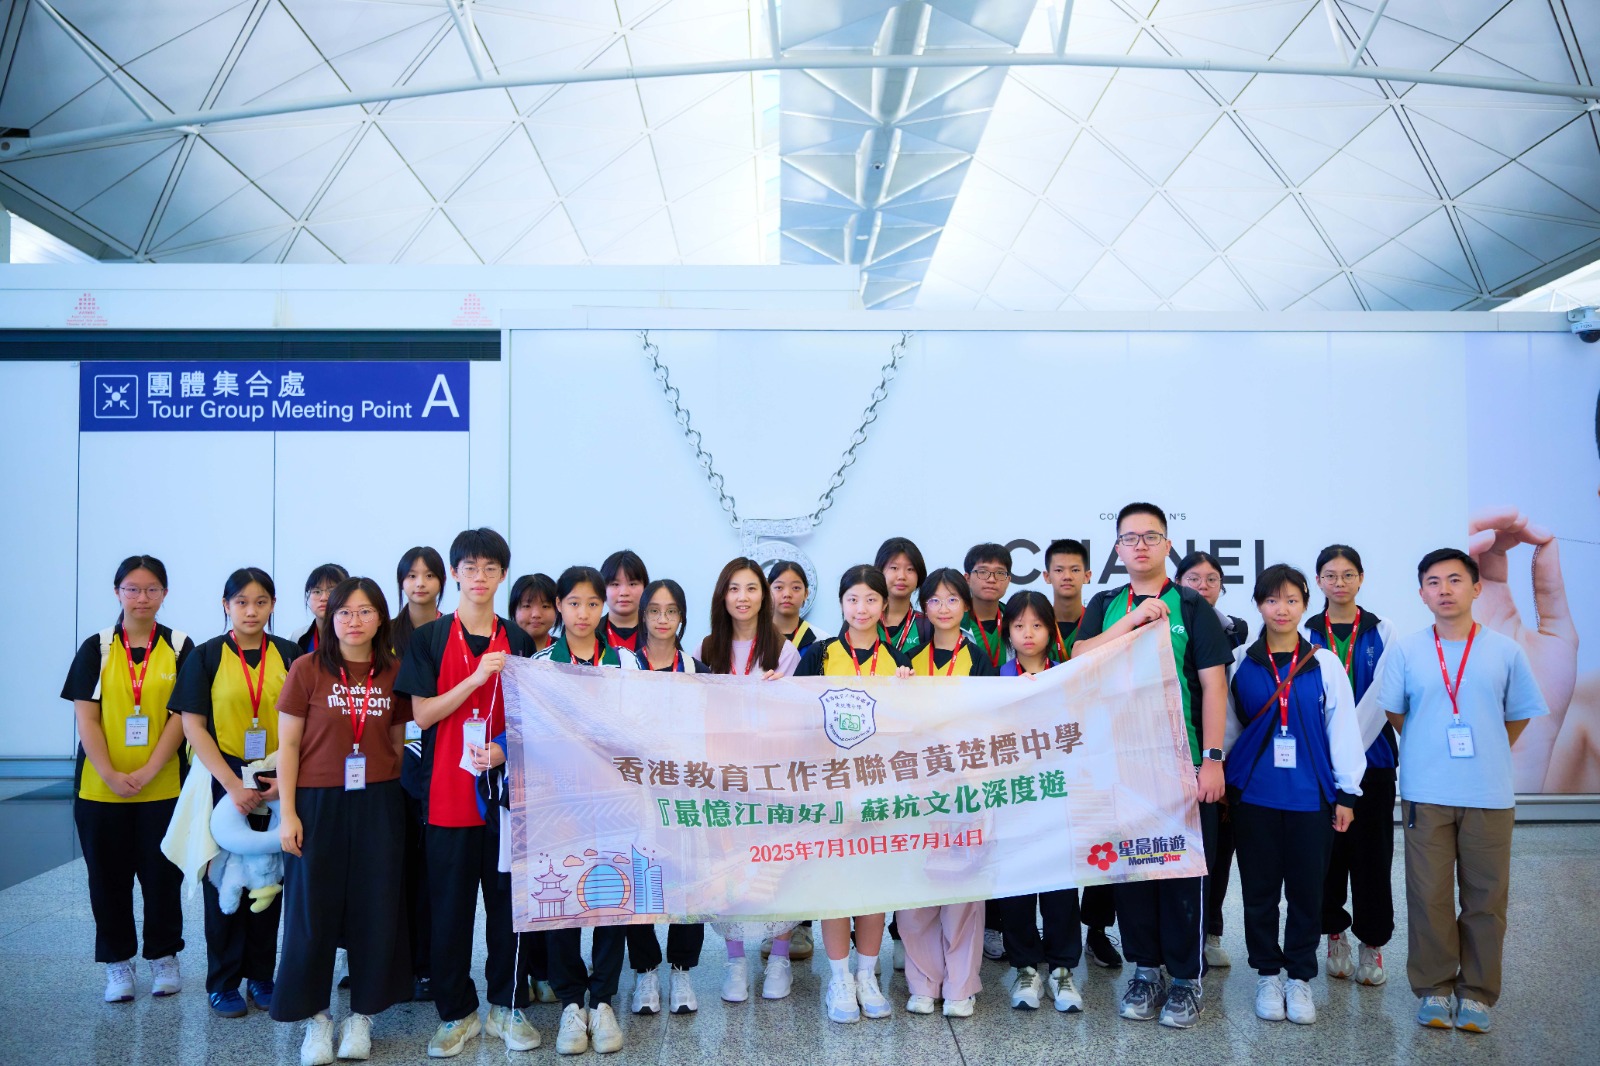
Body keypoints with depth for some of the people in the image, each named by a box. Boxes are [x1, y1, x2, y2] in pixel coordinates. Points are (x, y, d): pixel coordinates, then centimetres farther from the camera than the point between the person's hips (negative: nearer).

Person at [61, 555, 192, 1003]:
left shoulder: (180, 648, 1)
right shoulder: (96, 649, 3)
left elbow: (181, 717, -4)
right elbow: (86, 718, -2)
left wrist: (147, 772, -14)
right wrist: (110, 774, -13)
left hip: (163, 788, -1)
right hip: (100, 788, 1)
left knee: (162, 876, 5)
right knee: (108, 878, 8)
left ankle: (164, 958, 22)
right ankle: (118, 963, 23)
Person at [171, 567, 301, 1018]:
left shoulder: (289, 655, 4)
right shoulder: (207, 656, -1)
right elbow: (193, 727, -5)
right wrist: (233, 784, -13)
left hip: (277, 783, 2)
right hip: (224, 781, -1)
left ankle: (260, 976, 20)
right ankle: (223, 982, 18)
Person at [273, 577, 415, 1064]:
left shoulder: (395, 673, 2)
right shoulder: (307, 669, -5)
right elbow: (288, 745, -2)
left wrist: (401, 799, 5)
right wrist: (287, 812, -6)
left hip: (378, 804, 2)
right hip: (317, 803, -2)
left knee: (375, 909, 6)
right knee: (313, 910, 6)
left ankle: (363, 1015, 23)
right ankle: (316, 1017, 23)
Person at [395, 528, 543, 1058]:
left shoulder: (518, 641, 7)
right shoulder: (429, 638, 0)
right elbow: (422, 714, -7)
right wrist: (476, 677, -17)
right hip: (448, 793, -2)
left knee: (510, 900, 7)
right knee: (450, 906, 5)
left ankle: (507, 1006, 22)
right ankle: (457, 1012, 20)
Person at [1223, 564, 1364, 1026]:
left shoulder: (1325, 665, 1)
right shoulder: (1240, 663, 2)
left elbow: (1343, 728, 3)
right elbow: (1227, 727, 8)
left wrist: (1347, 792, 2)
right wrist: (1220, 782, 7)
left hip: (1312, 795, 0)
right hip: (1254, 794, 1)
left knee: (1306, 889, 7)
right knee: (1260, 889, 8)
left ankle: (1300, 978, 22)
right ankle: (1268, 974, 23)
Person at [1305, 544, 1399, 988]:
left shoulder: (1382, 632, 4)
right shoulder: (1307, 634, 5)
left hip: (1372, 755, -1)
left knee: (1372, 849, 2)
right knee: (1328, 847, 6)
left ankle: (1372, 943, 15)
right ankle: (1335, 934, 21)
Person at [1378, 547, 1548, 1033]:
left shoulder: (1505, 651, 1)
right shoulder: (1405, 650, 0)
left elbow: (1519, 717, 10)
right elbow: (1394, 714, 9)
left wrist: (1484, 758, 10)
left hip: (1490, 797, 1)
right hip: (1425, 796, 0)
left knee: (1486, 898, 6)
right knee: (1429, 896, 4)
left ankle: (1477, 992, 20)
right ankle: (1434, 988, 18)